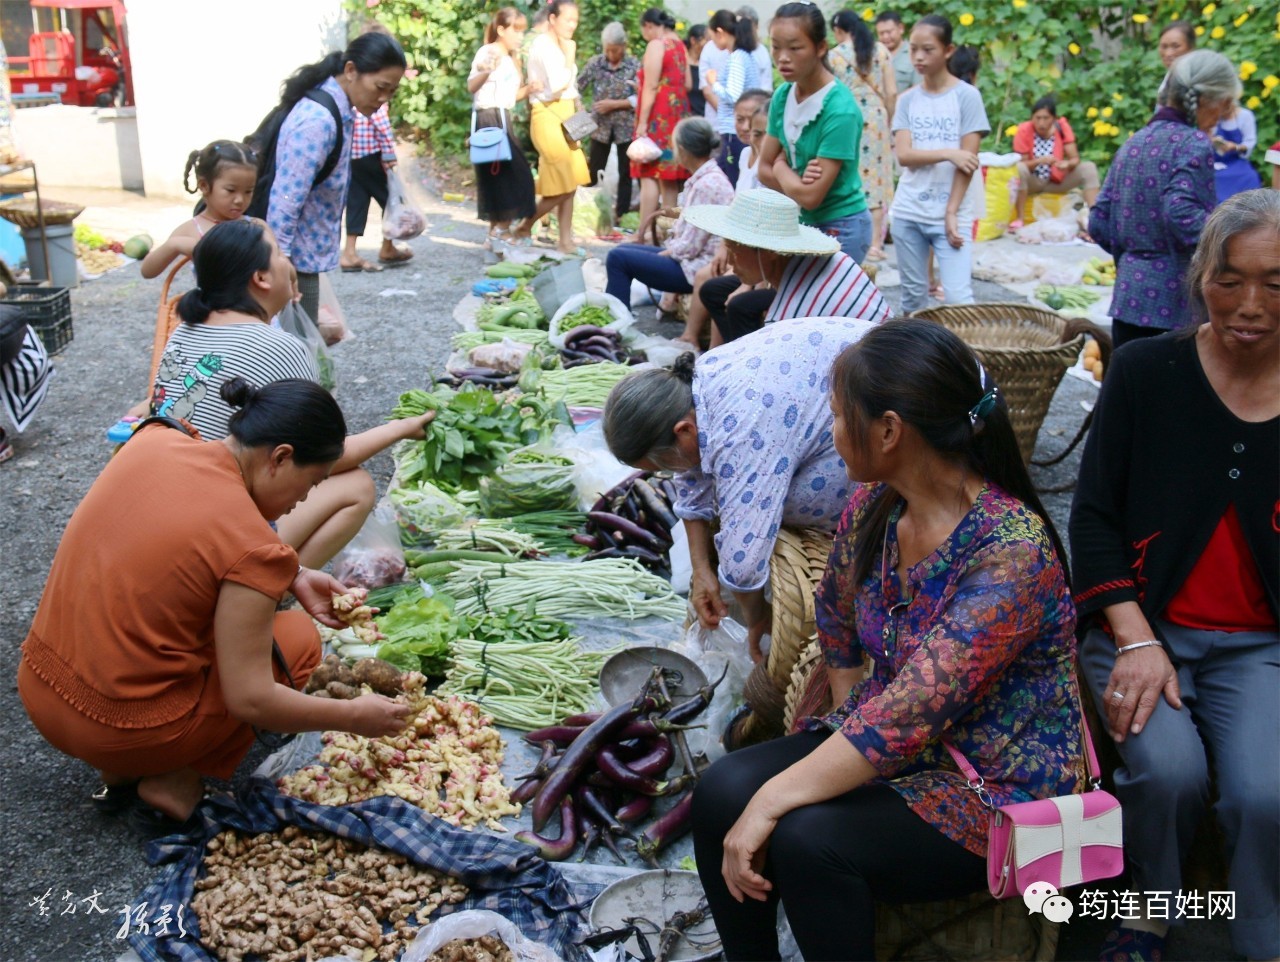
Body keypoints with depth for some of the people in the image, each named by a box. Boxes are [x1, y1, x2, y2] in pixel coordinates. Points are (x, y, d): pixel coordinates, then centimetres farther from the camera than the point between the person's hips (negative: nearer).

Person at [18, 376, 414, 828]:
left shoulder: (154, 441, -3)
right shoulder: (254, 549, -22)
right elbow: (249, 701, -18)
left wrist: (294, 577, 11)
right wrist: (354, 716, -5)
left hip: (37, 690, 7)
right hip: (124, 733, -7)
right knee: (298, 636, 9)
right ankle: (177, 780, 4)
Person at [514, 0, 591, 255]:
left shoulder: (558, 46, 15)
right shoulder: (543, 46, -14)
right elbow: (557, 87, -21)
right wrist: (570, 57, -12)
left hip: (565, 117, 9)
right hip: (549, 117, -9)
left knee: (569, 185, 8)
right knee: (562, 187, -7)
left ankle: (566, 241, 12)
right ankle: (524, 227, 9)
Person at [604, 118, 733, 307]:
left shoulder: (707, 184, -20)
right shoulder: (705, 178, 11)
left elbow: (690, 246, -21)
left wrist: (660, 255, -8)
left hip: (695, 269, -10)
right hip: (692, 260, 10)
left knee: (618, 258, -10)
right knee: (623, 250, 15)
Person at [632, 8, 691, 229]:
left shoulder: (656, 45, -10)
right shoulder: (679, 44, 14)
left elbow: (651, 87, -16)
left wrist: (642, 122, -17)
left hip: (658, 117, -8)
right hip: (678, 113, 8)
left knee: (649, 175, -8)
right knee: (669, 176, 10)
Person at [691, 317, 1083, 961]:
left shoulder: (1011, 552, -27)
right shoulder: (873, 505, -3)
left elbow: (908, 715, -32)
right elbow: (837, 620, 15)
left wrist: (770, 802, -31)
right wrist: (854, 731, 5)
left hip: (1000, 791, -7)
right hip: (895, 751, 7)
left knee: (807, 839, -29)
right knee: (721, 792, -15)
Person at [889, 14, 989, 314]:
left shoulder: (967, 96, -3)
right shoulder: (907, 99, 7)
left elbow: (967, 162, -6)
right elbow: (903, 155, -5)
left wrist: (951, 213, -11)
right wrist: (947, 153, -18)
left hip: (951, 214, -3)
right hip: (908, 213, 3)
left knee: (958, 297, -11)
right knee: (913, 293, 9)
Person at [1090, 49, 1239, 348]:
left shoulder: (1133, 143, 13)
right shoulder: (1193, 144, -9)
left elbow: (1098, 223, 11)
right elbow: (1181, 213, -25)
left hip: (1127, 299, 8)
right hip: (1175, 306, -7)